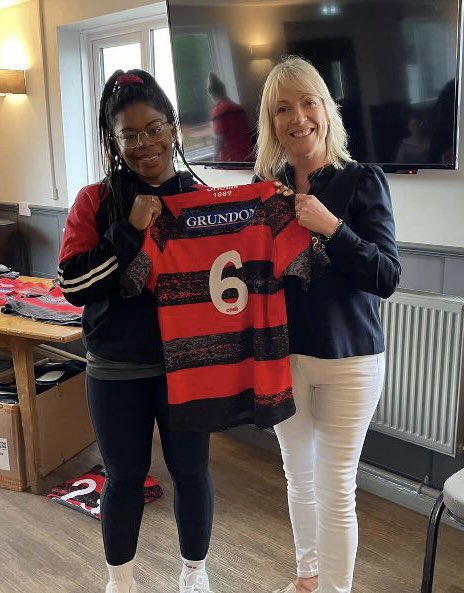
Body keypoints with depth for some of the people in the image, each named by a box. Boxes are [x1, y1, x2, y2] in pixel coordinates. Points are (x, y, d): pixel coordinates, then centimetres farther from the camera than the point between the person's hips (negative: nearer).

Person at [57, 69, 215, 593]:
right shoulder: (94, 202, -7)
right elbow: (72, 285, -13)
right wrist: (130, 231, -23)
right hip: (116, 371, -1)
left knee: (190, 470, 15)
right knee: (125, 476, 15)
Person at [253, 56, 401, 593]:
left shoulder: (361, 180, -8)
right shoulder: (264, 187, 2)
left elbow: (387, 278, -14)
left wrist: (331, 227, -25)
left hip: (348, 359, -4)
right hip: (281, 355, 4)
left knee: (335, 490, 5)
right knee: (299, 479, 20)